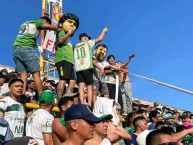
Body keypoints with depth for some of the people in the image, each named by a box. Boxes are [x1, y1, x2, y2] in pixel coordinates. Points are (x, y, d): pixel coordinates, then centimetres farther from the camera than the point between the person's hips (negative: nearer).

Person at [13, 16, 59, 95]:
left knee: (23, 75, 0)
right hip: (26, 48, -7)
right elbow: (51, 27, 7)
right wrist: (59, 29, 25)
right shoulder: (37, 22, 11)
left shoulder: (26, 23, 33)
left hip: (16, 49, 7)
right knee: (36, 73, -9)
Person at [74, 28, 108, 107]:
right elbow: (100, 39, 13)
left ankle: (82, 105, -20)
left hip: (78, 69, 3)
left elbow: (74, 58, 25)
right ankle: (89, 105, -12)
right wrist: (104, 31, 27)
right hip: (87, 67, -3)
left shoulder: (75, 46, 23)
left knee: (81, 87, -7)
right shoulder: (88, 43, 12)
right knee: (89, 86, -1)